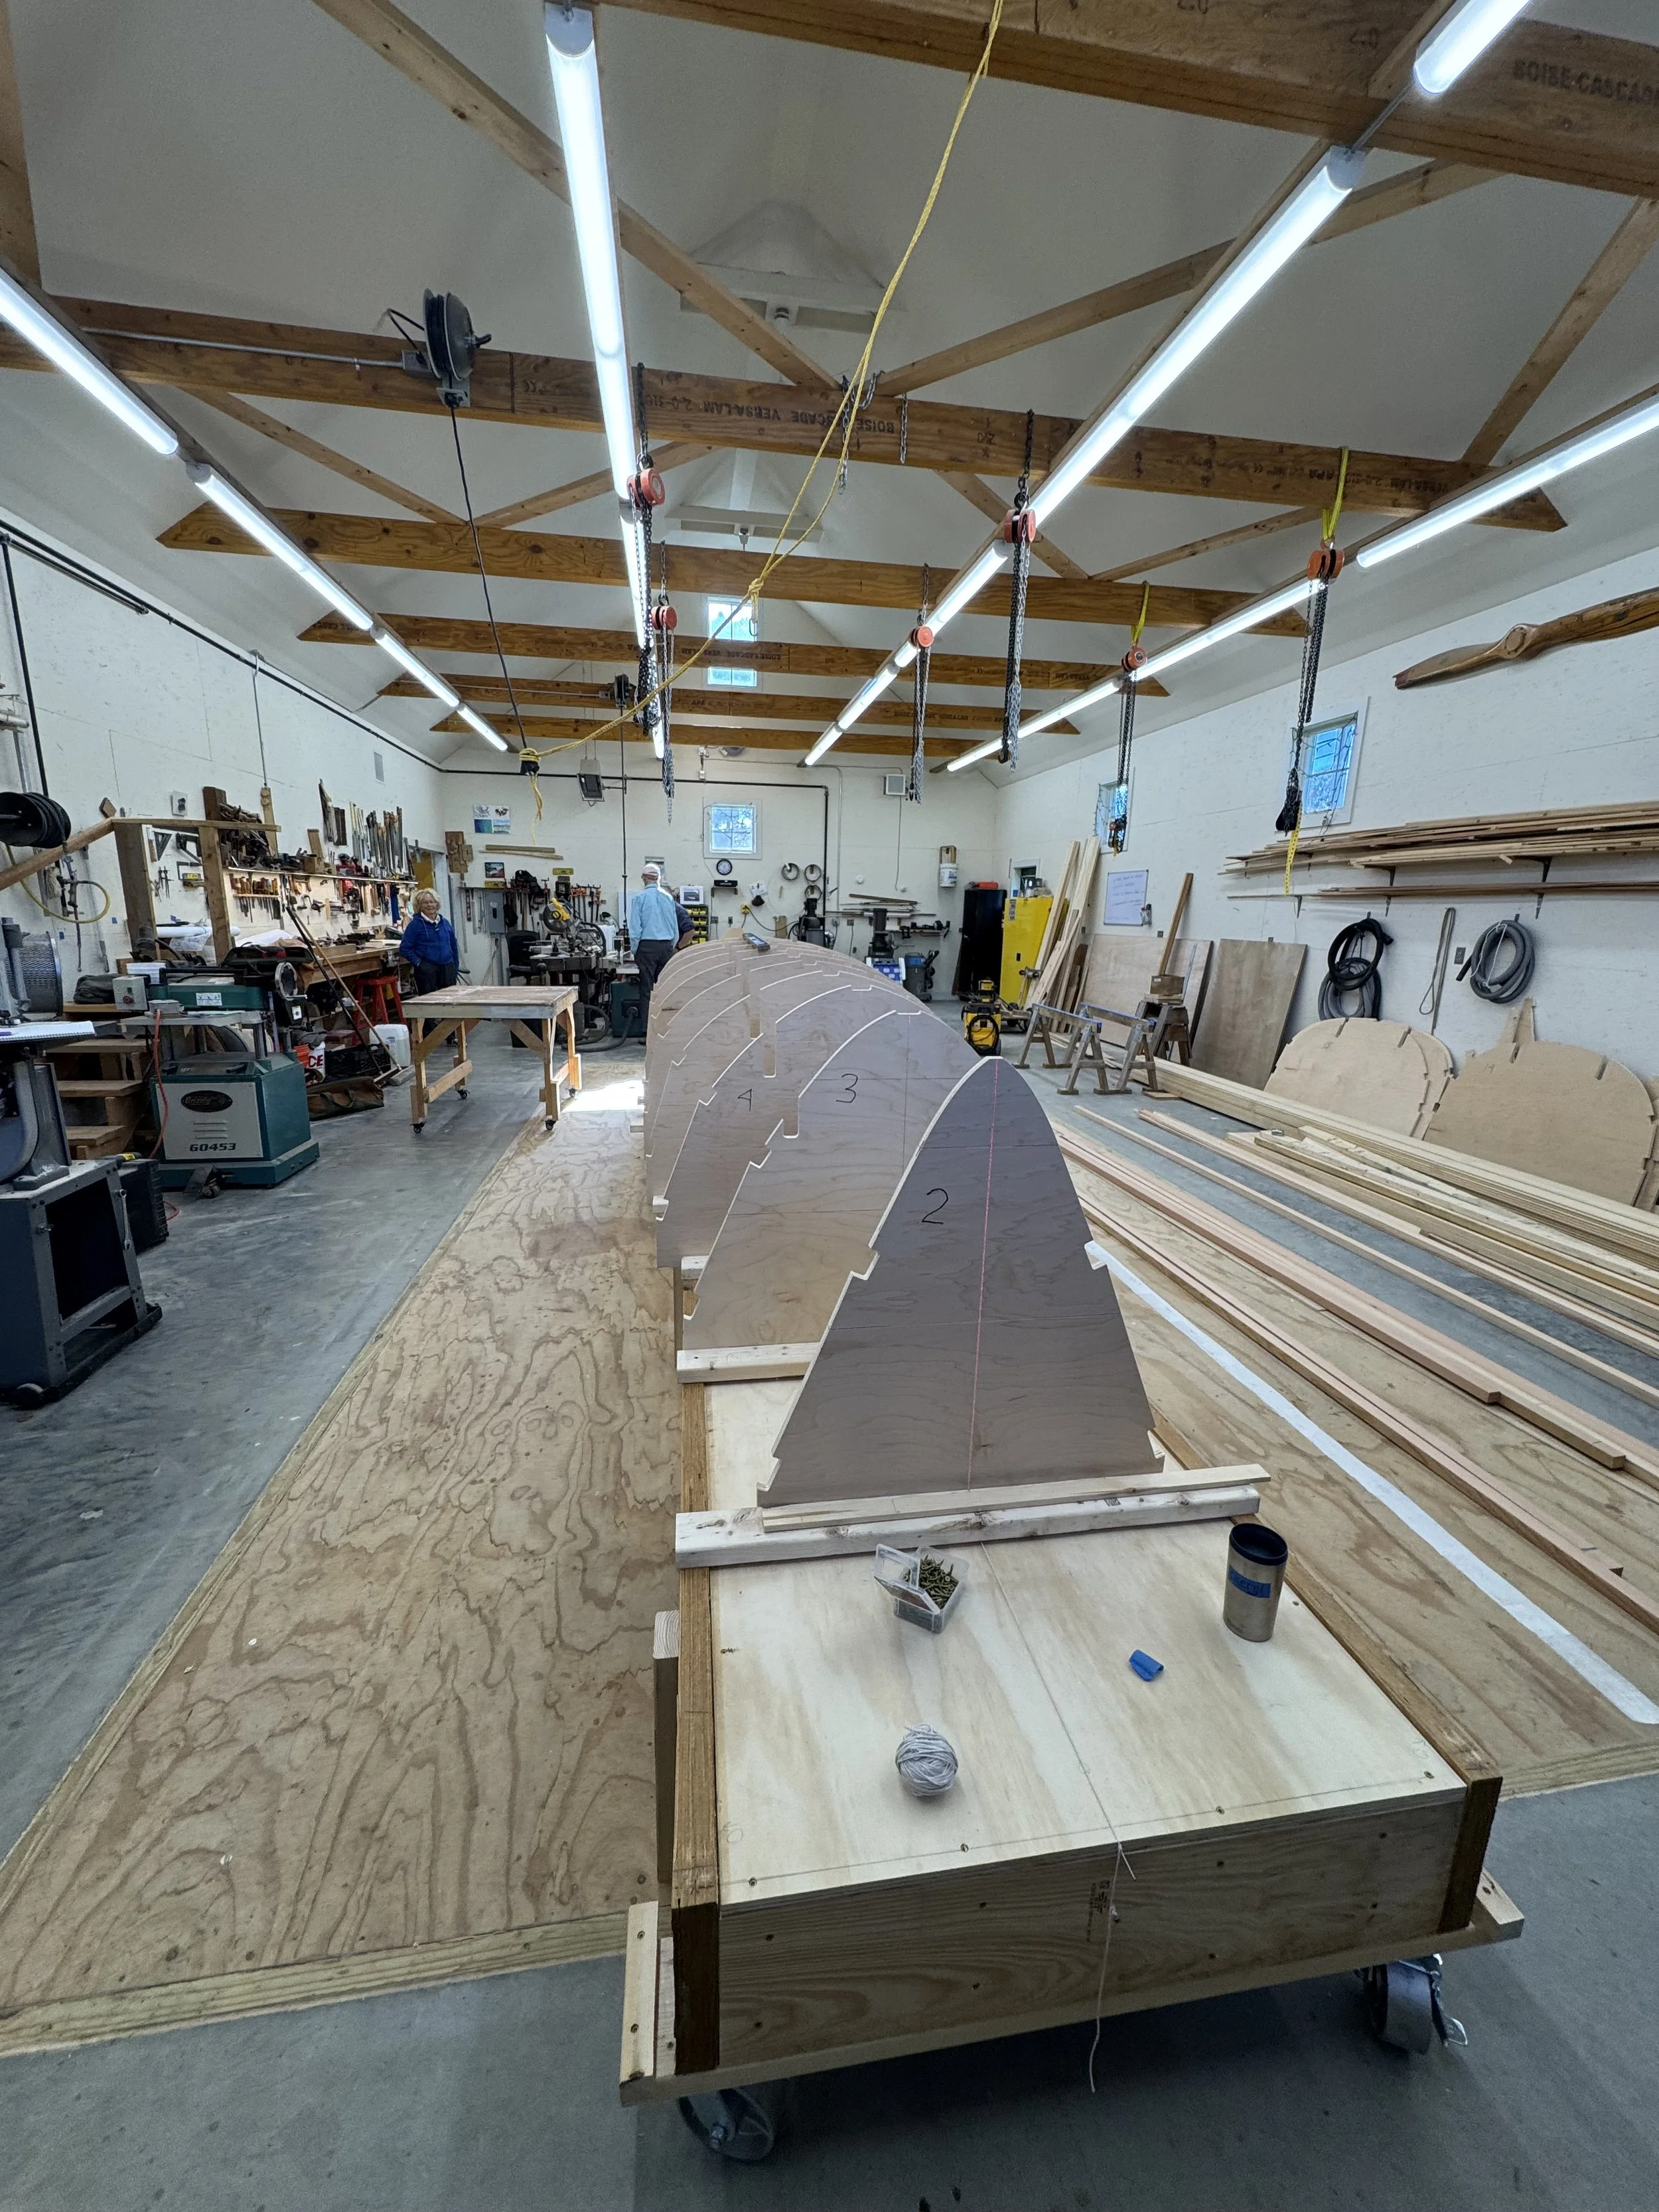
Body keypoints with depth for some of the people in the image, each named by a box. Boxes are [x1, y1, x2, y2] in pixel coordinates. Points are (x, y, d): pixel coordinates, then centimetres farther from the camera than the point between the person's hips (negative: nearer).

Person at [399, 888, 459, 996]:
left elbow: (454, 946, 18)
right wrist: (418, 963, -10)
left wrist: (456, 967, 13)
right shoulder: (415, 924, -2)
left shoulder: (445, 922, 13)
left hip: (447, 969, 5)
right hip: (427, 971, -4)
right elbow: (405, 948, -4)